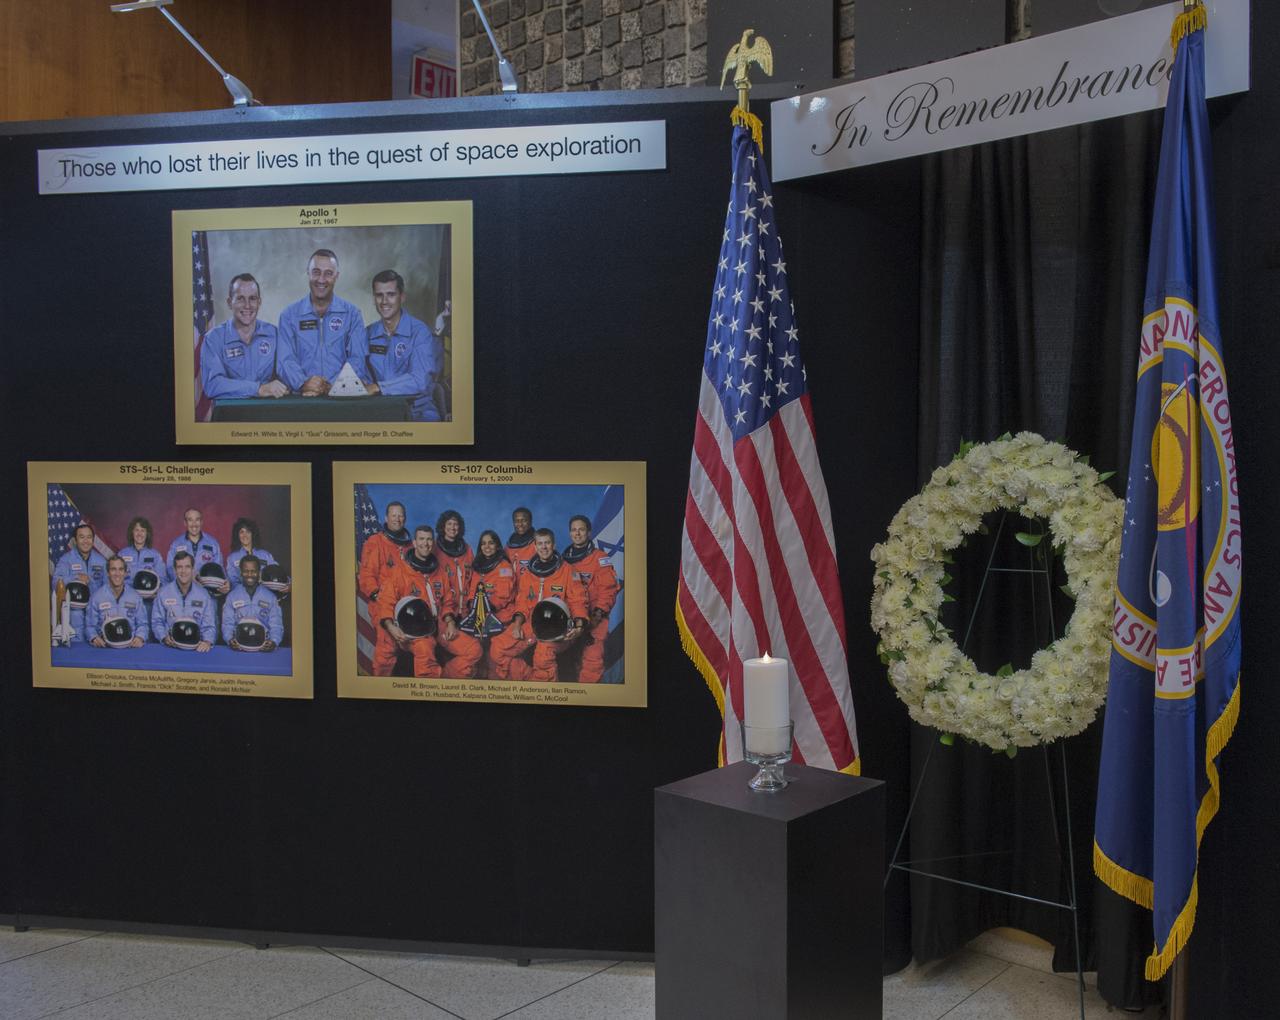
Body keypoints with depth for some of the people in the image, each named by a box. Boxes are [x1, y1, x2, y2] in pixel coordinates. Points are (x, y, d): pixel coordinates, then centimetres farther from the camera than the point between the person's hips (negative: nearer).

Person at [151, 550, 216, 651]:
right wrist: (165, 638, -10)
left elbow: (209, 626, 5)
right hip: (170, 647, 0)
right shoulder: (163, 593, 7)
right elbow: (157, 622, 8)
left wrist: (207, 642, -15)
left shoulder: (204, 595, 7)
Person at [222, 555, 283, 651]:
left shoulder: (270, 597, 10)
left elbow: (276, 625, 4)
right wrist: (230, 639, -15)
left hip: (264, 647, 0)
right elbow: (227, 624, 6)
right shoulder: (232, 597, 12)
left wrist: (274, 642, -16)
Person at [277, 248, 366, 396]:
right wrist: (304, 384, -19)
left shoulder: (352, 314, 10)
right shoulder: (289, 315, 12)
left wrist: (331, 387, -17)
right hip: (301, 399, 1)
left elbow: (357, 360, 0)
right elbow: (286, 360, 2)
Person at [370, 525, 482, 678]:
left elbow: (448, 602, 20)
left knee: (474, 649, -11)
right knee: (425, 648, -39)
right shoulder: (400, 570, 0)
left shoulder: (439, 571, 15)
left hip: (439, 625, 6)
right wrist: (391, 626, -22)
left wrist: (450, 622, 2)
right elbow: (385, 602, -5)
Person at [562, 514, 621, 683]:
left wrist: (599, 612, -16)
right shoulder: (564, 560, 15)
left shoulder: (600, 558, -1)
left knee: (592, 657, -15)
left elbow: (608, 589, -7)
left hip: (594, 617, -4)